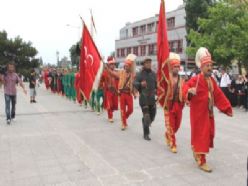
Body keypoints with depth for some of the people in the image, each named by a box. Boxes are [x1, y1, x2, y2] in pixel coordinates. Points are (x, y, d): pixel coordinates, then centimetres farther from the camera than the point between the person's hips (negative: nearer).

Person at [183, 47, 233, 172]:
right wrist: (190, 90, -51)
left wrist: (227, 107, 9)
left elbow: (218, 95, 12)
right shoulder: (196, 79, -15)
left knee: (208, 134, 16)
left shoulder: (212, 81, 9)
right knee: (200, 135, -4)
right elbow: (186, 87, -29)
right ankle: (201, 161, 4)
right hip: (198, 112, -8)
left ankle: (197, 153, 37)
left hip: (209, 112, 8)